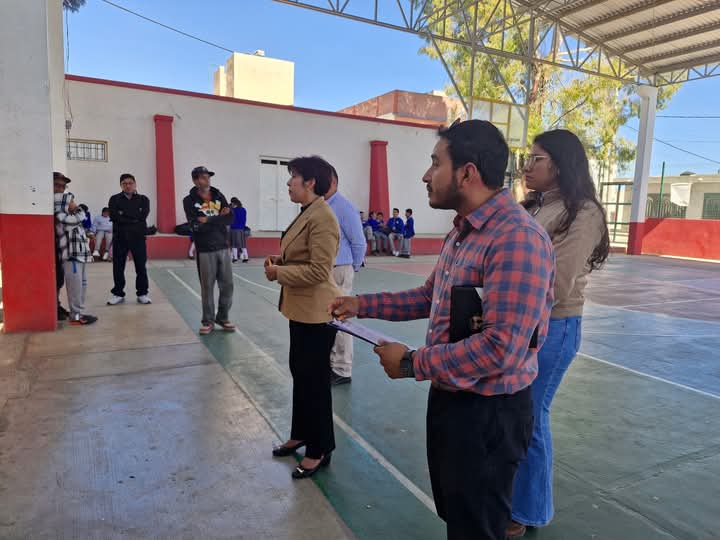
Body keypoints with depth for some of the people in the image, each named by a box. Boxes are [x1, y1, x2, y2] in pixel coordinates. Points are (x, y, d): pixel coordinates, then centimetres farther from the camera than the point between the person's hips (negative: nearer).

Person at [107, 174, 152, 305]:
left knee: (141, 266, 2)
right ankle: (118, 293, 17)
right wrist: (133, 219, -13)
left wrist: (124, 214, -11)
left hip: (138, 236, 0)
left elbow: (143, 215, -10)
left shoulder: (143, 199, 7)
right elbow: (113, 216, -9)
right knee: (118, 266, 5)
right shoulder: (115, 199, 7)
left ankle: (142, 293, 11)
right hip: (119, 237, 1)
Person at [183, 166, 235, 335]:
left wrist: (208, 221, -14)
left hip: (223, 248, 4)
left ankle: (223, 318, 23)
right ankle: (208, 321, 18)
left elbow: (231, 218, -4)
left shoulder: (219, 196, 8)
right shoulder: (189, 201, -2)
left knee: (227, 285, 7)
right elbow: (195, 225, -16)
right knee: (207, 287, 4)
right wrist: (219, 218, -12)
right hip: (205, 250, -3)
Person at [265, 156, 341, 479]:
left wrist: (279, 273, -15)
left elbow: (319, 270, -25)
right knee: (300, 373, 21)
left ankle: (320, 450, 21)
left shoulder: (322, 217, -20)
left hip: (316, 312, -10)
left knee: (315, 380, 4)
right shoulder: (306, 213, 10)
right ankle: (300, 434, 39)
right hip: (301, 309, 10)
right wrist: (280, 261, 4)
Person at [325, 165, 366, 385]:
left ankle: (342, 370, 12)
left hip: (338, 272, -8)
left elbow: (359, 243, -10)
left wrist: (353, 268, 2)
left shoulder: (344, 208, -13)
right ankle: (330, 363, 31)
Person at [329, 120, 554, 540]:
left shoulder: (517, 239, -26)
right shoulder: (462, 232, 8)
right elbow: (429, 297, 18)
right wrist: (363, 304, 10)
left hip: (489, 413, -9)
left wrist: (413, 363, -22)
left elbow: (501, 349, -32)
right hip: (449, 398, 9)